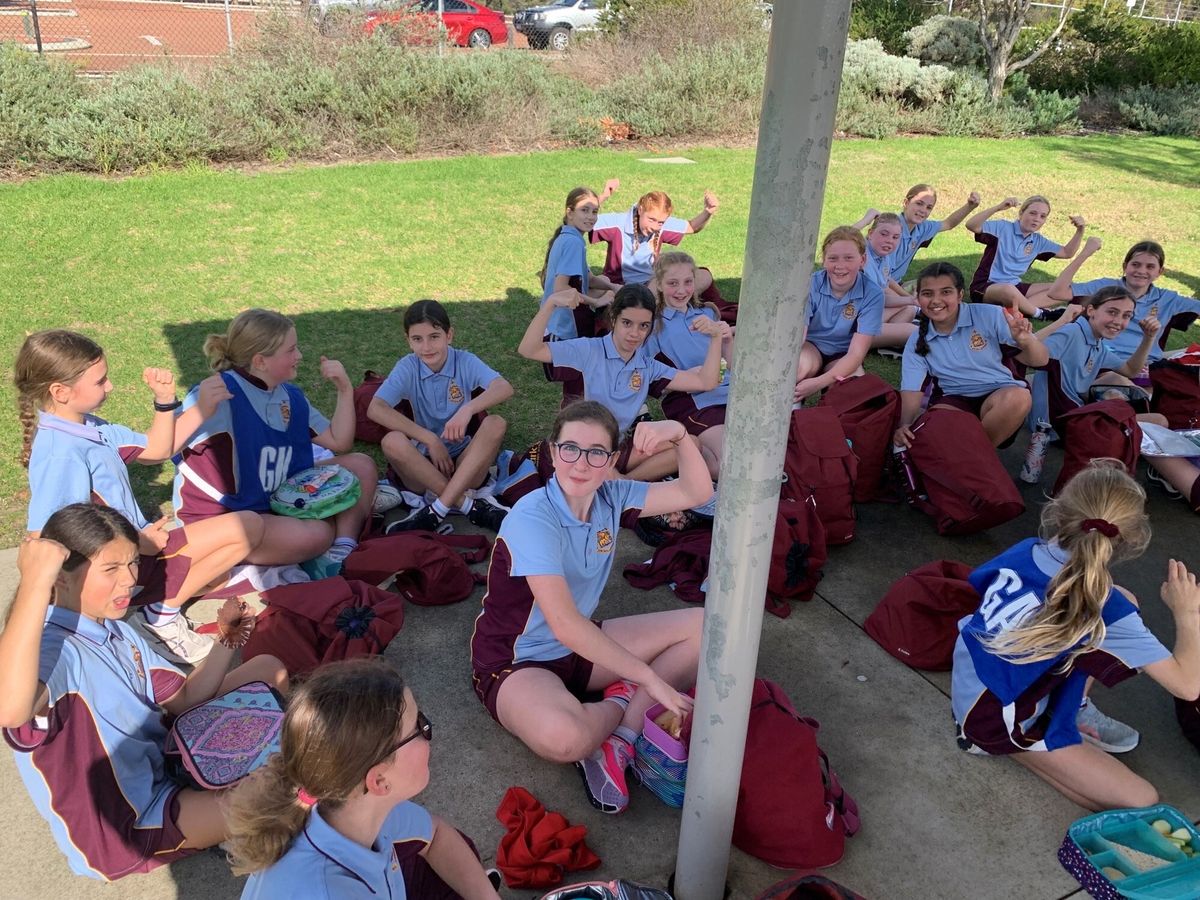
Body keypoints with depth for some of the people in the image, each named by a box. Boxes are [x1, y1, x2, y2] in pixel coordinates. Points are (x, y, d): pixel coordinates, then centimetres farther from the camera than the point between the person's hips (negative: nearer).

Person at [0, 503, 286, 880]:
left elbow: (184, 699, 7)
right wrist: (35, 583, -57)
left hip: (163, 761, 9)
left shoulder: (116, 631, 2)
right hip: (123, 829, -9)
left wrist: (225, 641, -8)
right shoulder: (49, 647, -29)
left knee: (267, 670, 8)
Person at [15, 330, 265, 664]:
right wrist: (138, 543, -25)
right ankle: (163, 612, -8)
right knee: (247, 526, -12)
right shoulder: (61, 453, -26)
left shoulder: (88, 426, 2)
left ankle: (161, 604, 5)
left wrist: (165, 400, -3)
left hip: (137, 541, 9)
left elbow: (157, 449, 14)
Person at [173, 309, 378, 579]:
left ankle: (341, 554, -10)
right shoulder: (221, 394, -21)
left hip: (276, 503, 9)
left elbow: (339, 442, 10)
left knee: (361, 465, 0)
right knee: (315, 535, -34)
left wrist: (345, 391, -1)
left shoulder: (291, 398, 4)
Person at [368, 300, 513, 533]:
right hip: (423, 464, 0)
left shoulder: (465, 362, -3)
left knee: (496, 424, -26)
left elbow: (505, 388, -21)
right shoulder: (407, 368, -3)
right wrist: (430, 439, -23)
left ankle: (437, 510, -29)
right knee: (392, 441, -29)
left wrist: (468, 409, -39)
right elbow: (375, 409, -19)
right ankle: (469, 504, -27)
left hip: (466, 463, 0)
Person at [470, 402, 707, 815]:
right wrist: (651, 679, -28)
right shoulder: (532, 517, -26)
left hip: (582, 645, 7)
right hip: (515, 661, -7)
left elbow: (697, 493, -4)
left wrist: (680, 435, -23)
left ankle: (619, 738, -13)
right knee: (564, 736, -40)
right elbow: (565, 625, -31)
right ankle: (626, 704, -3)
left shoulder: (610, 497, -5)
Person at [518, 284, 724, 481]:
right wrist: (551, 303, -28)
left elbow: (705, 382, 4)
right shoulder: (588, 351, -7)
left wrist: (715, 338, -8)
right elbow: (528, 350, -17)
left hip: (619, 448, 4)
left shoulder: (648, 367, 8)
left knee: (689, 444, -11)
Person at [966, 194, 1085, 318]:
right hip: (985, 286, -8)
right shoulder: (1003, 228, -10)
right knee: (1009, 290, -43)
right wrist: (998, 207, -35)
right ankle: (1040, 313, -13)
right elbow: (970, 225, -25)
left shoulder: (1038, 241, 11)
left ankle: (1014, 308, -22)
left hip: (1015, 286, 8)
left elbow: (1067, 253, 18)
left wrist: (1080, 230, 2)